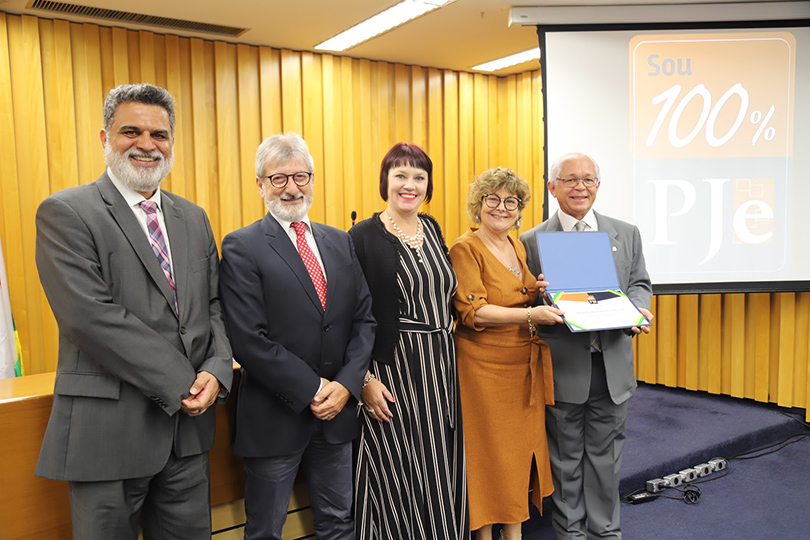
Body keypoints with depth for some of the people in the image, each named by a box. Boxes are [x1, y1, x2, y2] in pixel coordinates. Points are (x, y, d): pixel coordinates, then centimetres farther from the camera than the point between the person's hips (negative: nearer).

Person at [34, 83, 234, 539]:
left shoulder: (194, 219, 12)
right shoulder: (65, 213, -7)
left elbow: (215, 306, 11)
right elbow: (89, 316, -17)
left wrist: (217, 370, -8)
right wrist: (178, 382, -17)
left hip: (188, 426, 5)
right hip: (110, 429, -5)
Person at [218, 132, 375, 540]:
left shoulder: (340, 242, 8)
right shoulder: (241, 247, -9)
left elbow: (364, 319, 5)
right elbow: (249, 340, -16)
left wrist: (346, 385, -8)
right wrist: (312, 390, -16)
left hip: (337, 411, 5)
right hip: (275, 416, -4)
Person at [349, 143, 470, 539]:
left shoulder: (432, 228, 10)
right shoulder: (364, 236, -9)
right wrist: (366, 379, -16)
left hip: (441, 366, 6)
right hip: (393, 369, -6)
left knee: (442, 469, 14)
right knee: (401, 470, 3)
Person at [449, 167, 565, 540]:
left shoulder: (519, 247, 13)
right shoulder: (465, 249, -10)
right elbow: (473, 312, -18)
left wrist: (542, 291, -1)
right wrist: (530, 315, -28)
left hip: (526, 365, 7)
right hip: (485, 367, -7)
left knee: (522, 446, 13)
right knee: (488, 450, 4)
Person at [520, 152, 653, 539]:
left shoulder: (626, 234, 7)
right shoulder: (532, 241, -3)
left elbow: (639, 284, 11)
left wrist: (638, 309, -10)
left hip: (613, 365, 3)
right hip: (563, 368, -2)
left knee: (606, 452, 16)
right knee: (566, 456, 12)